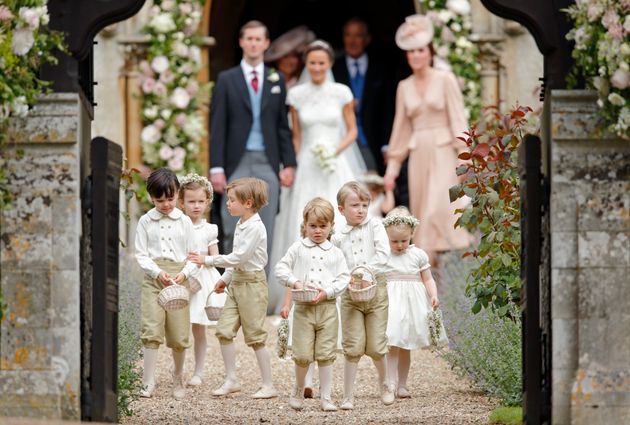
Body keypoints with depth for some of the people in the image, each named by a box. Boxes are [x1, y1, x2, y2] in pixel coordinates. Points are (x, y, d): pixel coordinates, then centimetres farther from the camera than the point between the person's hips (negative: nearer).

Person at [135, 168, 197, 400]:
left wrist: (184, 273, -10)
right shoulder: (146, 222, 4)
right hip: (153, 278, -1)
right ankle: (148, 383, -8)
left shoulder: (184, 222, 7)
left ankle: (178, 380, 22)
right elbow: (141, 255, 0)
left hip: (178, 278, 1)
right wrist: (158, 273, -15)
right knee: (152, 330, -11)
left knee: (179, 334, 3)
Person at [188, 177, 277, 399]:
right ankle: (231, 380, 11)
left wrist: (208, 260, -18)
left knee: (255, 336, -3)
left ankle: (268, 386, 5)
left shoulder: (255, 227, -18)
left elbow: (239, 257, -22)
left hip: (252, 283, -9)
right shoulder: (241, 225, 11)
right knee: (224, 329, 2)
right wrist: (225, 278, 21)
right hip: (237, 283, 9)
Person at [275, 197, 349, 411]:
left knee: (326, 354, 2)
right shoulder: (298, 248, 5)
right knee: (303, 355, -3)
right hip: (303, 307, -1)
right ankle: (299, 391, 20)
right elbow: (281, 268, 5)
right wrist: (295, 282, -10)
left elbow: (344, 278, 2)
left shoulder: (335, 253, 6)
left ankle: (326, 396, 9)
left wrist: (326, 292, -12)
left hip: (328, 307, 1)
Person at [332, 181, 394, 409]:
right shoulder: (338, 238, 4)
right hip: (350, 296, 1)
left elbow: (383, 254, -10)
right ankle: (348, 396, 4)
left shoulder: (375, 226, 1)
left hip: (376, 290, -1)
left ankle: (384, 383, 31)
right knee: (353, 348, -3)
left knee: (376, 346, 2)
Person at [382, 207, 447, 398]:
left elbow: (428, 279, 8)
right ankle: (391, 383, -17)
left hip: (412, 303, 2)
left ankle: (402, 385, 15)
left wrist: (433, 295, -7)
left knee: (405, 346, 9)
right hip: (391, 303, -2)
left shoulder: (418, 255, 5)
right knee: (392, 344, -14)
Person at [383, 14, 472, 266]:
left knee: (438, 208, -15)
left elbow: (457, 119, -3)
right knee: (421, 212, 3)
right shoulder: (404, 87, 12)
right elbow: (401, 127, 16)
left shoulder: (445, 80, 0)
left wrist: (463, 155, -12)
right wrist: (392, 165, 14)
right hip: (418, 154, 4)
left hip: (443, 153, -4)